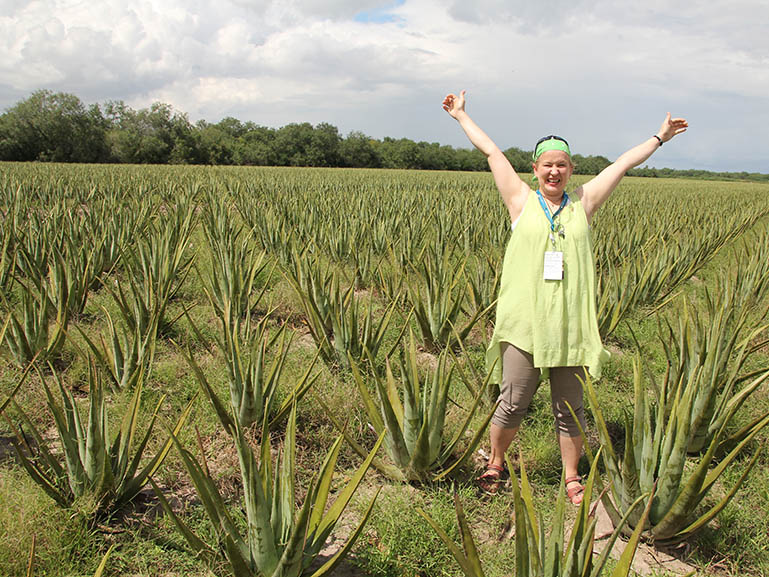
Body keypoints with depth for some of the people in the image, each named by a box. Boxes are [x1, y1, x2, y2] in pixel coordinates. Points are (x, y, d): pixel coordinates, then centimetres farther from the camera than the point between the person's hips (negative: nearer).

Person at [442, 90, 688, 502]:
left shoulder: (583, 203, 9)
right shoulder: (522, 201, 6)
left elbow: (624, 162, 17)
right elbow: (491, 151, 12)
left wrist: (659, 137, 26)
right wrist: (460, 116, 19)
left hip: (570, 325, 2)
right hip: (524, 323, -1)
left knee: (569, 409, 10)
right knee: (512, 403, 4)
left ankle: (571, 479, 28)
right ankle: (494, 465, 28)